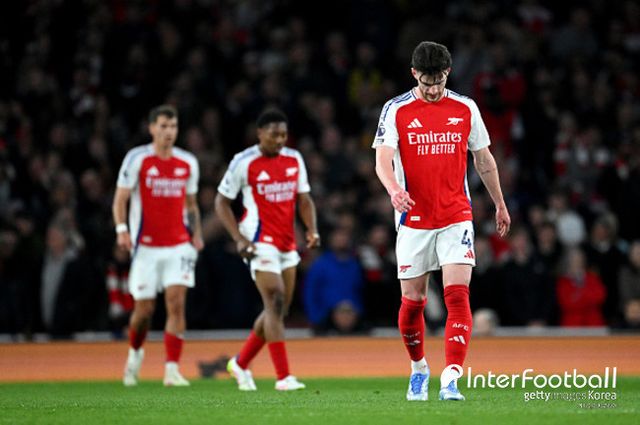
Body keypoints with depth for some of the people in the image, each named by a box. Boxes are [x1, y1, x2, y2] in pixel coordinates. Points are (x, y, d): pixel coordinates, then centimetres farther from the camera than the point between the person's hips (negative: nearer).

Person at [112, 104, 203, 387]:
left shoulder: (188, 163, 7)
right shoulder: (137, 159, -4)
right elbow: (120, 200, -3)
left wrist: (196, 233, 4)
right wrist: (122, 229, -19)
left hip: (179, 245, 2)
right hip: (145, 246, -2)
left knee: (176, 303, -12)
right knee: (144, 309, 3)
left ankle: (172, 369, -11)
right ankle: (135, 352, 33)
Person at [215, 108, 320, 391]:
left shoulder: (294, 160, 8)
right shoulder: (243, 163, -8)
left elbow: (303, 199, 13)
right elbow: (221, 202, -3)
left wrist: (312, 230, -5)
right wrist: (239, 239, -13)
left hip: (287, 243, 7)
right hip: (261, 243, -7)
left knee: (279, 309, 10)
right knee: (275, 303, -16)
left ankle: (241, 363, 27)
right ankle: (283, 377, -18)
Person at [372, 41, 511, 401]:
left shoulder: (466, 109, 5)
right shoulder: (396, 111, -2)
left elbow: (484, 159, 16)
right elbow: (383, 159, -13)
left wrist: (500, 204, 21)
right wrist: (394, 189, -33)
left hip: (456, 219, 0)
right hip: (413, 220, 0)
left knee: (458, 296, -14)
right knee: (412, 302, 5)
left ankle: (451, 380, -19)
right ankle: (419, 368, 30)